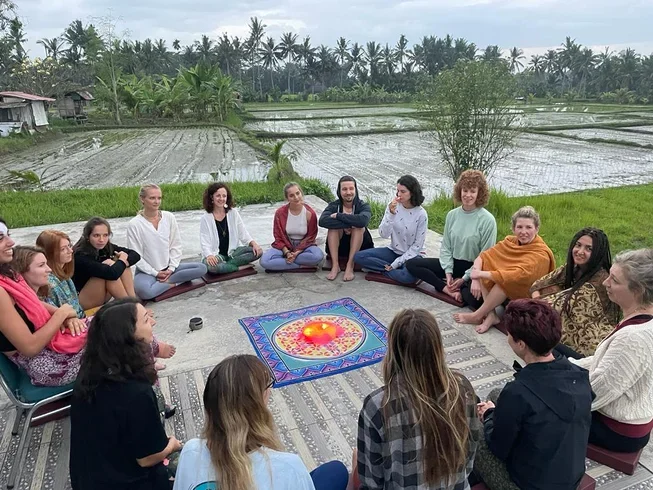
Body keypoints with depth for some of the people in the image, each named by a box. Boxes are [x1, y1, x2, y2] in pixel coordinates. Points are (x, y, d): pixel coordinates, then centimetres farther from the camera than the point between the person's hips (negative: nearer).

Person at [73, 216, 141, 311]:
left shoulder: (107, 247, -6)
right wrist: (122, 260, -18)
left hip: (101, 297, 7)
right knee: (108, 273, -29)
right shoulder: (80, 256, -27)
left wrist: (125, 260, -28)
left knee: (121, 266, -9)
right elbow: (111, 273, -39)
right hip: (79, 301, -7)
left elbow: (135, 255, -6)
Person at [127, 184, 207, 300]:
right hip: (147, 271, -4)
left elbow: (176, 245, 2)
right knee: (143, 291, -37)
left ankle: (165, 281, -14)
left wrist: (171, 268, -7)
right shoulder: (134, 224, -11)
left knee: (202, 268, -14)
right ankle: (172, 283, -10)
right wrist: (155, 273, -12)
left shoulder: (169, 217, -2)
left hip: (169, 268, 4)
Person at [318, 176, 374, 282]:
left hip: (359, 248, -1)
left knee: (358, 226, -27)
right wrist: (346, 225, -36)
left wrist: (338, 216, -30)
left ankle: (350, 266, -26)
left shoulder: (363, 206, -10)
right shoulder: (334, 206, -7)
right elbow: (322, 221, -30)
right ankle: (335, 265, -24)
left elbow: (362, 220, -36)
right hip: (338, 248, 1)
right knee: (334, 226, -24)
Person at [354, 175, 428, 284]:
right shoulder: (393, 206, -6)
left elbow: (417, 246, -11)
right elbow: (383, 234, -13)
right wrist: (391, 213, -28)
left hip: (412, 255, -3)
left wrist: (396, 263, -15)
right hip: (394, 251, 4)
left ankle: (385, 270, -8)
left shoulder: (421, 214, -15)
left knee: (408, 276, -37)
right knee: (359, 257, -13)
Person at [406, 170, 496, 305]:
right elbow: (445, 247, 4)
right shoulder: (452, 215, 2)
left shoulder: (487, 220, -13)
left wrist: (464, 279, -15)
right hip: (453, 263, 5)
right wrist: (448, 272, -10)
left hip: (474, 269, -5)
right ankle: (448, 289, -17)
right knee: (411, 264, -8)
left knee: (474, 298, -37)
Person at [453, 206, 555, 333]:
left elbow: (518, 276, -36)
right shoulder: (511, 241, -5)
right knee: (484, 265, -14)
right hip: (506, 295, 6)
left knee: (506, 278, -33)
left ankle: (478, 316, -18)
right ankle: (491, 315, -22)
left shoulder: (541, 254, -22)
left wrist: (480, 274, -32)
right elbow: (482, 256, -10)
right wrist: (475, 279, -28)